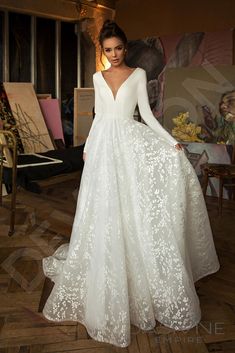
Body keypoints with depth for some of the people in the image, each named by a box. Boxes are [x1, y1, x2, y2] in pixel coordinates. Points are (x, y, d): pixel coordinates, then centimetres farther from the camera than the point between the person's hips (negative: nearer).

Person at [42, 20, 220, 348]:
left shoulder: (138, 74, 5)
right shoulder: (98, 78, 13)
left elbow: (147, 114, 1)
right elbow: (98, 116, 16)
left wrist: (172, 141, -9)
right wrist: (88, 147, 12)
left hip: (131, 143, -2)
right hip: (104, 145, 2)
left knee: (134, 212, -4)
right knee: (105, 214, 3)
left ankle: (143, 284, 12)